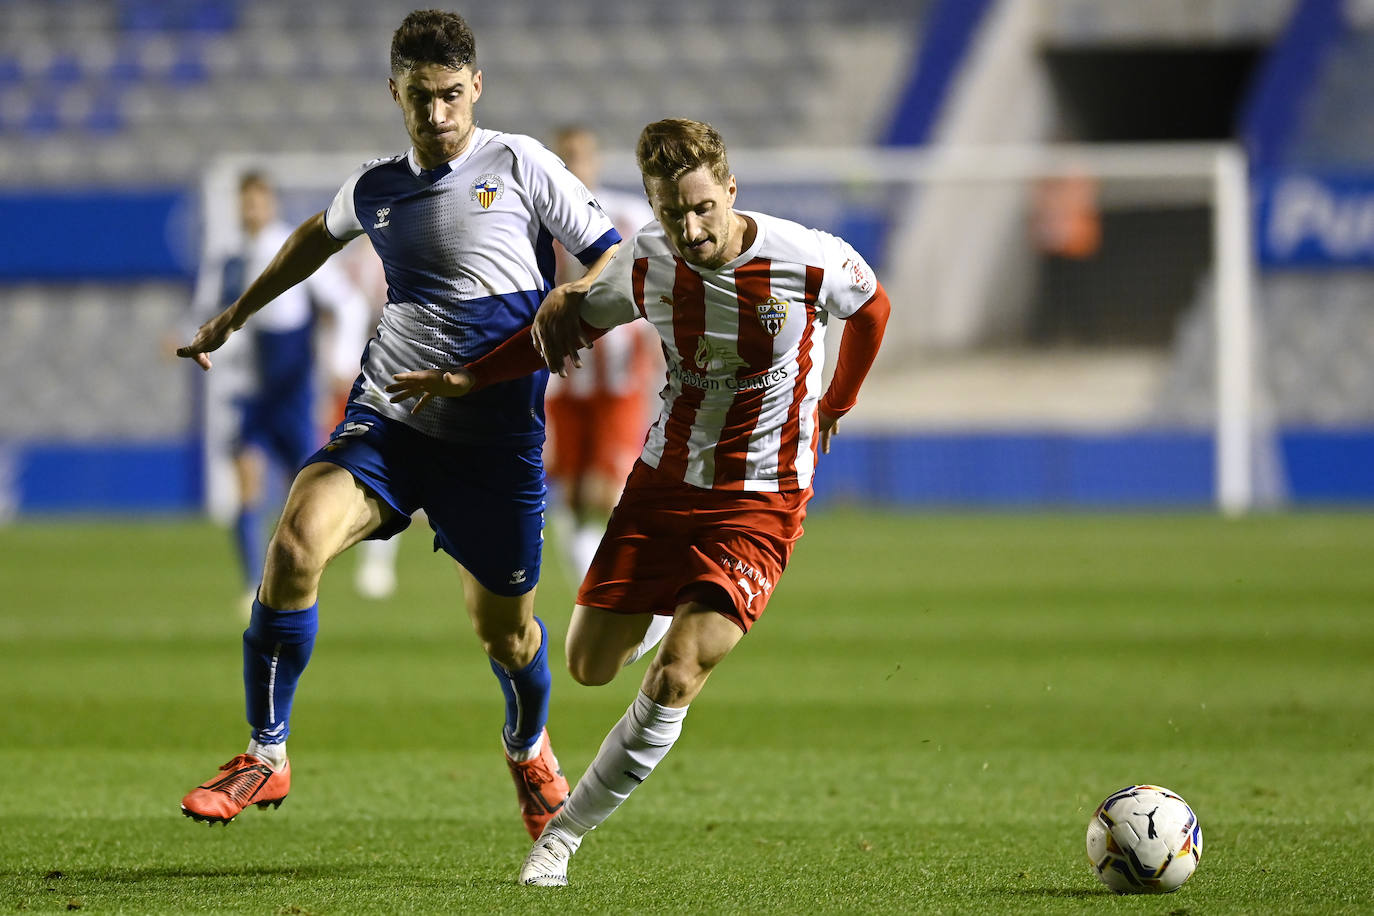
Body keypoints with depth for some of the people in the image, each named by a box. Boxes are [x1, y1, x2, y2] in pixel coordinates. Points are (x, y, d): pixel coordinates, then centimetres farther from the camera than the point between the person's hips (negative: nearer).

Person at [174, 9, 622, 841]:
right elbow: (321, 236, 33)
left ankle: (530, 753, 42)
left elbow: (613, 256, 1)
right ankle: (266, 757, -12)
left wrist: (573, 305, -21)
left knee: (506, 629, 6)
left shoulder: (519, 165, -2)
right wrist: (235, 316, 37)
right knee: (296, 545, -23)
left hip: (496, 436, -2)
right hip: (388, 419, 2)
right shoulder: (376, 189, 9)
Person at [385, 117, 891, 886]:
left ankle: (563, 834, -3)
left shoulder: (810, 261, -17)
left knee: (674, 680, -18)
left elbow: (872, 306, 7)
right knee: (590, 667, 5)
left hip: (760, 502, -4)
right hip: (664, 478, 4)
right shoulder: (647, 265, -9)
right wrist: (467, 379, 6)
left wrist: (833, 409, 19)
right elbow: (576, 319, 12)